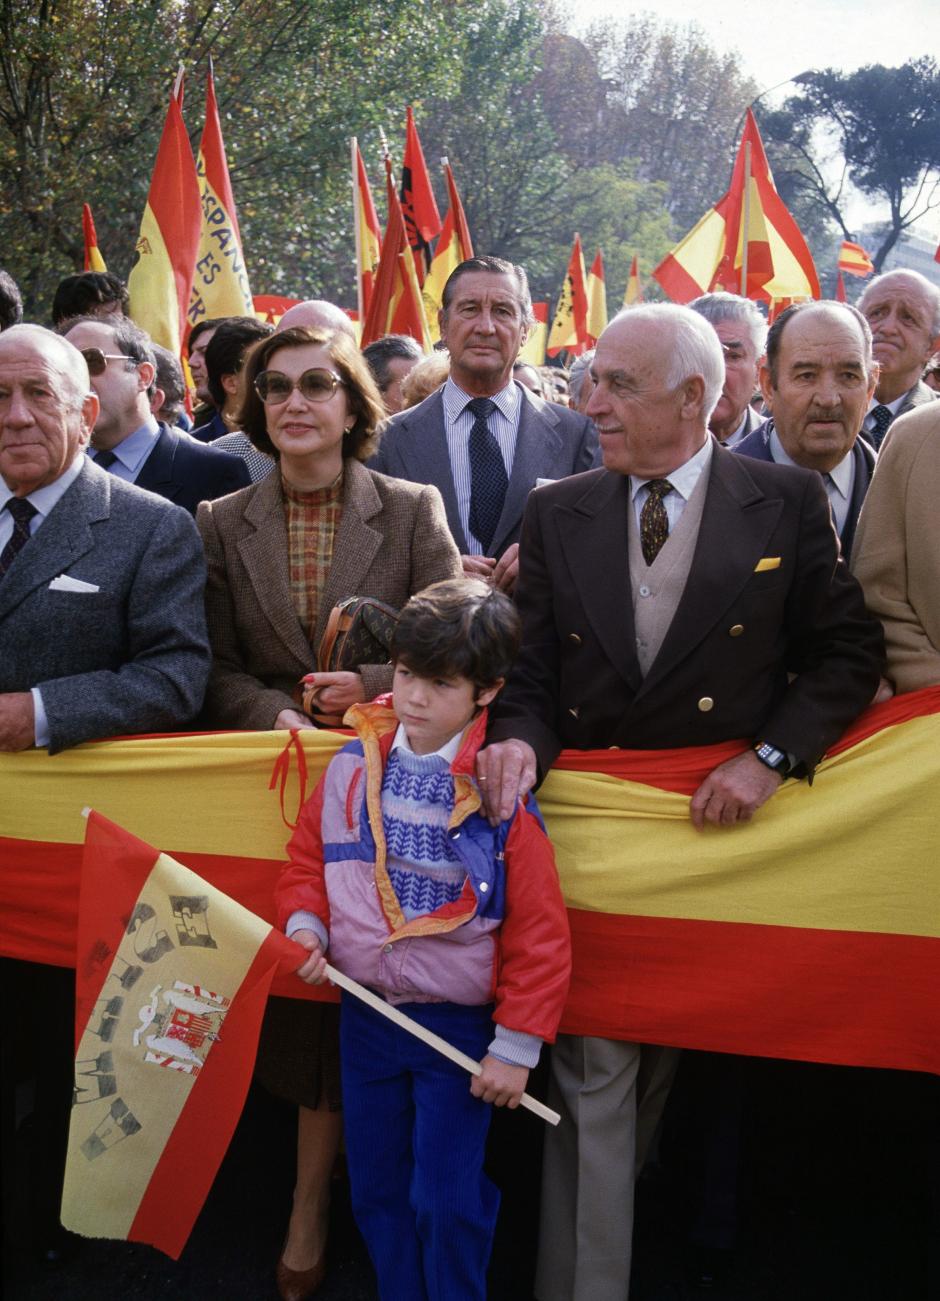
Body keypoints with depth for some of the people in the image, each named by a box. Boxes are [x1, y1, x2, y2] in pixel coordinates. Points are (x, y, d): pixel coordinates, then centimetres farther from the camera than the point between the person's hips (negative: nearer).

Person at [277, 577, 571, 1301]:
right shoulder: (353, 767, -4)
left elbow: (539, 931, -14)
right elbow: (308, 858, 10)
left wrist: (516, 1046, -13)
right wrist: (305, 926, -9)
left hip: (458, 1027, -4)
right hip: (365, 1015, 5)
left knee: (447, 1202, 3)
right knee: (376, 1190, 17)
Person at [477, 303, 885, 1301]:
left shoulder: (788, 502, -2)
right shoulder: (557, 513, 3)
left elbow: (848, 652, -1)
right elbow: (533, 668, 2)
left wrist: (770, 758, -12)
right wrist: (522, 740, -18)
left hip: (719, 817, 0)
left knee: (678, 1048, 16)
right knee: (591, 1071, 1)